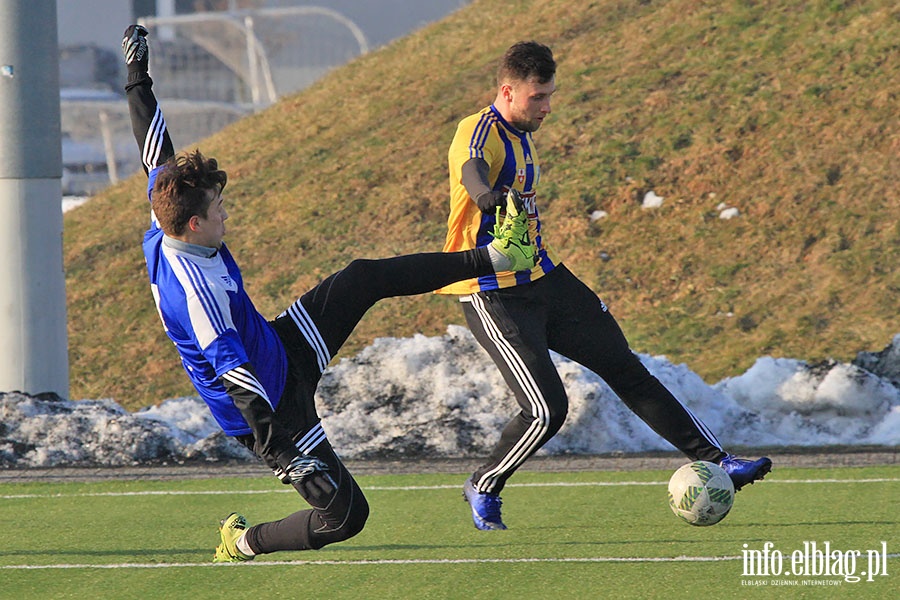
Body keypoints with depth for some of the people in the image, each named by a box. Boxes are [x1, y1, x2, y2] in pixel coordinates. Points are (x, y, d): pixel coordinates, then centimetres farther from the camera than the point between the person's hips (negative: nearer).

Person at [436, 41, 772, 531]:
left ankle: (713, 460, 12)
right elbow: (472, 168, -42)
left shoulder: (522, 136, 13)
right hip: (493, 296, -9)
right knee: (547, 410, -15)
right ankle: (482, 489, 10)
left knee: (624, 369, 7)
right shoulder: (479, 132, -17)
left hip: (544, 279, 9)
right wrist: (488, 196, -65)